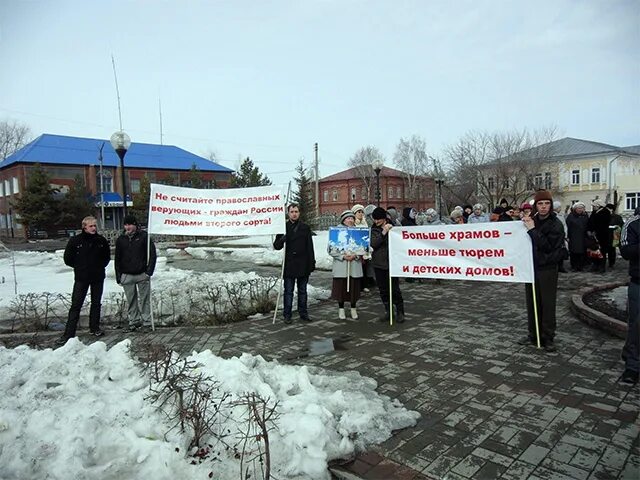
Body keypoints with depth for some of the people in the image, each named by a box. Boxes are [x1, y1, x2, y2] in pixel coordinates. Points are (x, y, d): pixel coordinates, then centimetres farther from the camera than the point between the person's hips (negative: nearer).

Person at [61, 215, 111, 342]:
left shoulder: (101, 241, 1)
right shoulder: (75, 240, -6)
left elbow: (107, 257, 15)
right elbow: (68, 259, 2)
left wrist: (100, 266, 5)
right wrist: (79, 266, 1)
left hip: (98, 277, 3)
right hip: (81, 278, -3)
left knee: (96, 303, 11)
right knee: (76, 305, -3)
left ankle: (95, 328, 23)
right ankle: (69, 333, 2)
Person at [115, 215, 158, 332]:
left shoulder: (143, 236, -2)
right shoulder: (121, 240, 9)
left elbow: (152, 253, -3)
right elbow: (117, 259, 12)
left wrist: (149, 271, -11)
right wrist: (118, 276, 6)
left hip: (142, 274, -3)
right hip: (127, 275, 3)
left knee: (145, 299, 1)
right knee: (131, 300, 7)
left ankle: (146, 322, 7)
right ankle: (134, 321, 16)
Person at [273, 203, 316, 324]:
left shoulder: (305, 227, 6)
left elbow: (310, 247, 6)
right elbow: (276, 246, 3)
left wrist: (312, 263, 1)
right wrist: (281, 240, -19)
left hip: (303, 264, 1)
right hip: (289, 265, -1)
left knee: (302, 291, 11)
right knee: (288, 291, 4)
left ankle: (303, 313, 21)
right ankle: (287, 315, 12)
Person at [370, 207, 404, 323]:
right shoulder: (374, 229, 5)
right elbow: (373, 244, -11)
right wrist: (383, 233, -19)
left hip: (391, 262, -4)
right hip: (379, 263, 4)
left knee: (395, 288, -3)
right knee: (383, 289, 10)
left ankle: (400, 312, 10)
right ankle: (388, 311, 22)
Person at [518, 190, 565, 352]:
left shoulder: (556, 224, -9)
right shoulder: (531, 220, 5)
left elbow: (547, 246, -20)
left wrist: (532, 229, -21)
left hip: (547, 269, -5)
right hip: (531, 267, 5)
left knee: (548, 305, 2)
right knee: (532, 303, 12)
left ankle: (548, 338, 12)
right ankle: (533, 335, 24)